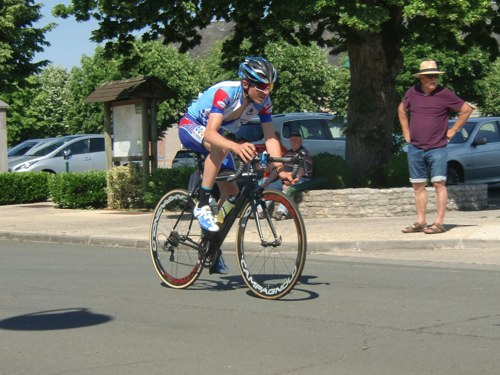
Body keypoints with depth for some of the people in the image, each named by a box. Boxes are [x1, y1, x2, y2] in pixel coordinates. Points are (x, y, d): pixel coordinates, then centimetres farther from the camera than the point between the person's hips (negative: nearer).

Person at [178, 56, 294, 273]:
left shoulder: (263, 102, -18)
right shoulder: (225, 92, -37)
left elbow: (270, 137, -21)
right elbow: (210, 133, -48)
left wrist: (280, 169, -37)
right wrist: (237, 147, -66)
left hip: (219, 135, 7)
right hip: (191, 127, -7)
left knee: (231, 192, -1)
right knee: (220, 147, -40)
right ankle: (202, 206, -29)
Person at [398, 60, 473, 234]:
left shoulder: (445, 94, -6)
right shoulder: (412, 92, 4)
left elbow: (467, 109, 1)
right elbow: (402, 110, 22)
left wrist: (453, 131, -1)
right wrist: (406, 132, 14)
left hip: (437, 148, -4)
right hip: (415, 148, 4)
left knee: (439, 183, -8)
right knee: (418, 185, 8)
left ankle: (439, 223, -6)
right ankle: (420, 222, 15)